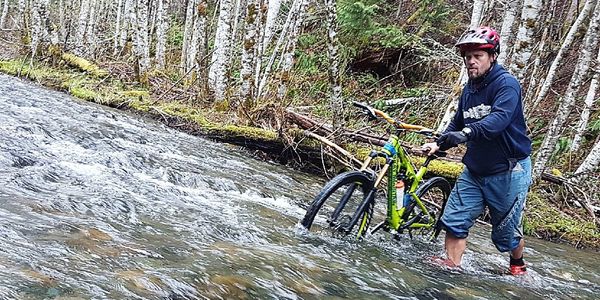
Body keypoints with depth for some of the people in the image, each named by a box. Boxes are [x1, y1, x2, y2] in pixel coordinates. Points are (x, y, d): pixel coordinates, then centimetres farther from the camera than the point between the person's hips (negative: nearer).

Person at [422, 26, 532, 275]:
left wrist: (467, 132, -49)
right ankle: (451, 268, 5)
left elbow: (499, 118, -33)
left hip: (508, 172, -6)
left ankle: (518, 266, 37)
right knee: (454, 221, -5)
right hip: (474, 171, 6)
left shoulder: (506, 83, -16)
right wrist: (438, 145, -6)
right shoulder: (469, 89, 7)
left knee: (506, 231, 10)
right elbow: (457, 123, 13)